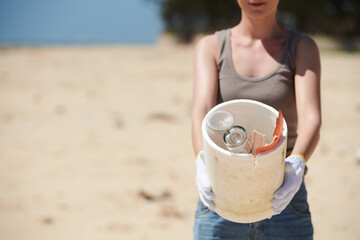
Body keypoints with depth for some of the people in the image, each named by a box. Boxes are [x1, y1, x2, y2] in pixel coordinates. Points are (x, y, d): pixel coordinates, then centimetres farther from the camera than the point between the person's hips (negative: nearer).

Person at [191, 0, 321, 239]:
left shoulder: (303, 48, 4)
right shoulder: (210, 47, 6)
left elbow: (311, 119, -12)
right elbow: (201, 112, -11)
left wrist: (297, 165, -34)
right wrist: (204, 162, -33)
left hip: (282, 203, 0)